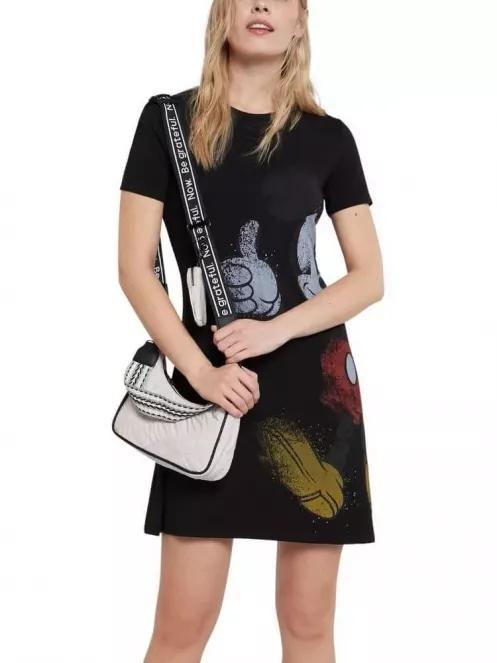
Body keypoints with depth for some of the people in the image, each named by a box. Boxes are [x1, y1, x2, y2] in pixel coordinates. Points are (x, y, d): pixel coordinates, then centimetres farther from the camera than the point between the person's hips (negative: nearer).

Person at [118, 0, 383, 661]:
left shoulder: (328, 137, 6)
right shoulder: (169, 118, 2)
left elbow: (370, 277, 4)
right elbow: (135, 267, -2)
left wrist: (276, 331, -12)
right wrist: (200, 371, -13)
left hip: (315, 383, 2)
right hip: (211, 382, -1)